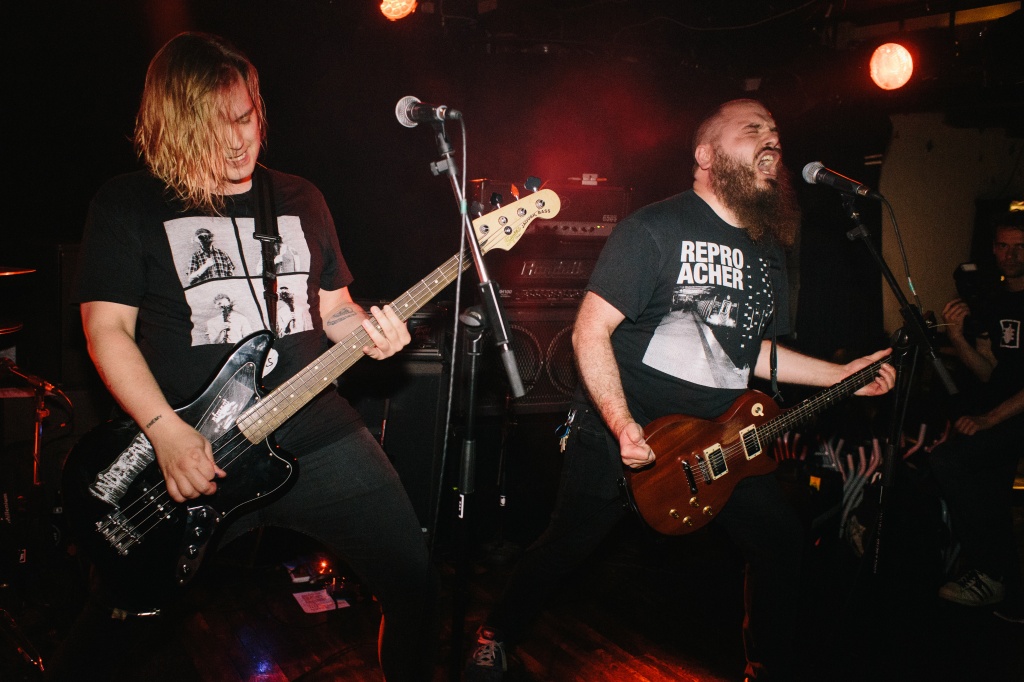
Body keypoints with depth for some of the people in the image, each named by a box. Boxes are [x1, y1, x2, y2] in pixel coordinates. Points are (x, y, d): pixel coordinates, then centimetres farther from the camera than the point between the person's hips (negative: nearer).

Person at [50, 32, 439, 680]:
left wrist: (368, 329, -6)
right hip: (190, 458, -3)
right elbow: (106, 328, -6)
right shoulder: (127, 204, -1)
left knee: (414, 578, 4)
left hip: (317, 435, 3)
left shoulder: (300, 199, 11)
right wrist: (168, 433, -17)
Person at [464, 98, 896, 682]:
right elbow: (590, 332, -17)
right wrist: (622, 426, -25)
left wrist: (840, 375, 9)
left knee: (783, 540, 5)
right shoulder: (656, 228, -14)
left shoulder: (769, 250, 10)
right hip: (623, 429, -6)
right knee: (569, 544, 1)